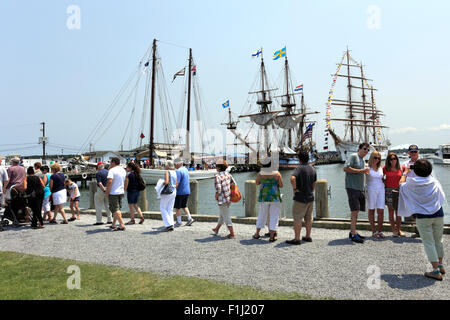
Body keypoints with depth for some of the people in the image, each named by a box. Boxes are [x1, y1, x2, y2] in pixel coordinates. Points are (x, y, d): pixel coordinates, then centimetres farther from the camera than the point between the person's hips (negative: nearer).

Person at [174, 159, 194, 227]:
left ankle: (179, 222, 9)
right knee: (184, 206, 20)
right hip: (187, 191, 8)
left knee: (177, 207, 4)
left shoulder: (178, 171, -17)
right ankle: (190, 218, 11)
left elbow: (177, 183, -22)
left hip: (180, 192, -8)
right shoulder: (186, 169, 11)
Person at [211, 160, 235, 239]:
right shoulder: (228, 175, 5)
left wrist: (216, 197, -4)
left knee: (226, 216, 1)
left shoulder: (217, 176, -17)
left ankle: (232, 234, 4)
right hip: (229, 198, 8)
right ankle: (216, 229, 40)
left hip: (222, 199, -8)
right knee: (222, 215, 22)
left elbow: (218, 190, -21)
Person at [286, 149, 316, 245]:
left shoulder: (299, 168, -16)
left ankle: (297, 239, 0)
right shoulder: (312, 169, 7)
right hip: (310, 198, 8)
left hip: (300, 198, -7)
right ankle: (308, 236, 25)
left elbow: (292, 179, -33)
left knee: (297, 218, -1)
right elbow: (314, 183, 16)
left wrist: (295, 188, -20)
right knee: (308, 218, 16)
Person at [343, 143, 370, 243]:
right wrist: (360, 171, -15)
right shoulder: (353, 156, -4)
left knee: (356, 211, 11)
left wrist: (365, 171, 8)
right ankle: (353, 235, -8)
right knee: (354, 210, -10)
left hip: (360, 188, 9)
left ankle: (352, 232, 19)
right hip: (352, 187, -9)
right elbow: (345, 168, -16)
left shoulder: (363, 160, 23)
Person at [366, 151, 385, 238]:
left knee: (381, 211, -1)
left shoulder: (380, 168, 11)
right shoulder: (367, 168, -2)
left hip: (381, 189, 4)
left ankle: (380, 231, 9)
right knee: (371, 210, 2)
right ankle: (374, 231, 8)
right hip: (371, 190, -4)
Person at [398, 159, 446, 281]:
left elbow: (401, 184, 14)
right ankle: (440, 265, 32)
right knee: (438, 241, 19)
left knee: (429, 243, 0)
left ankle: (436, 271, -1)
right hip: (438, 215, 4)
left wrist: (405, 172, 30)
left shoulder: (412, 184, -8)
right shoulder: (435, 182, 2)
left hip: (423, 217, -4)